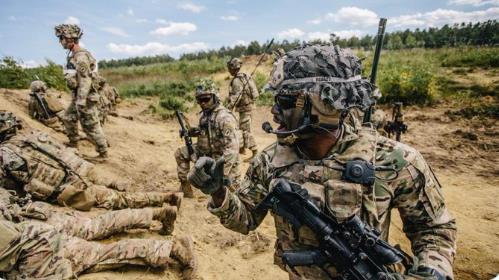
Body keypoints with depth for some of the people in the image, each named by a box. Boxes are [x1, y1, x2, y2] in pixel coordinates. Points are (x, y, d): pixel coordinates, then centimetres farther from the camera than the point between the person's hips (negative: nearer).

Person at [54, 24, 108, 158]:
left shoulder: (81, 56, -19)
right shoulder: (73, 55, 13)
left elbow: (85, 80, -25)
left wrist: (81, 101, -27)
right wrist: (77, 99, 23)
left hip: (85, 98, -10)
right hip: (77, 97, 10)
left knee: (91, 127, -5)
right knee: (69, 119, 23)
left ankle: (103, 153, 5)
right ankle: (73, 145, 38)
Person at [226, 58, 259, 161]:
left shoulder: (237, 80, -18)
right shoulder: (244, 76, 10)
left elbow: (235, 97, -25)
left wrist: (228, 109, -24)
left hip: (245, 107, -10)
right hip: (248, 105, 10)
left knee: (245, 131, -8)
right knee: (242, 129, 20)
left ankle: (255, 153, -6)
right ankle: (242, 148, 33)